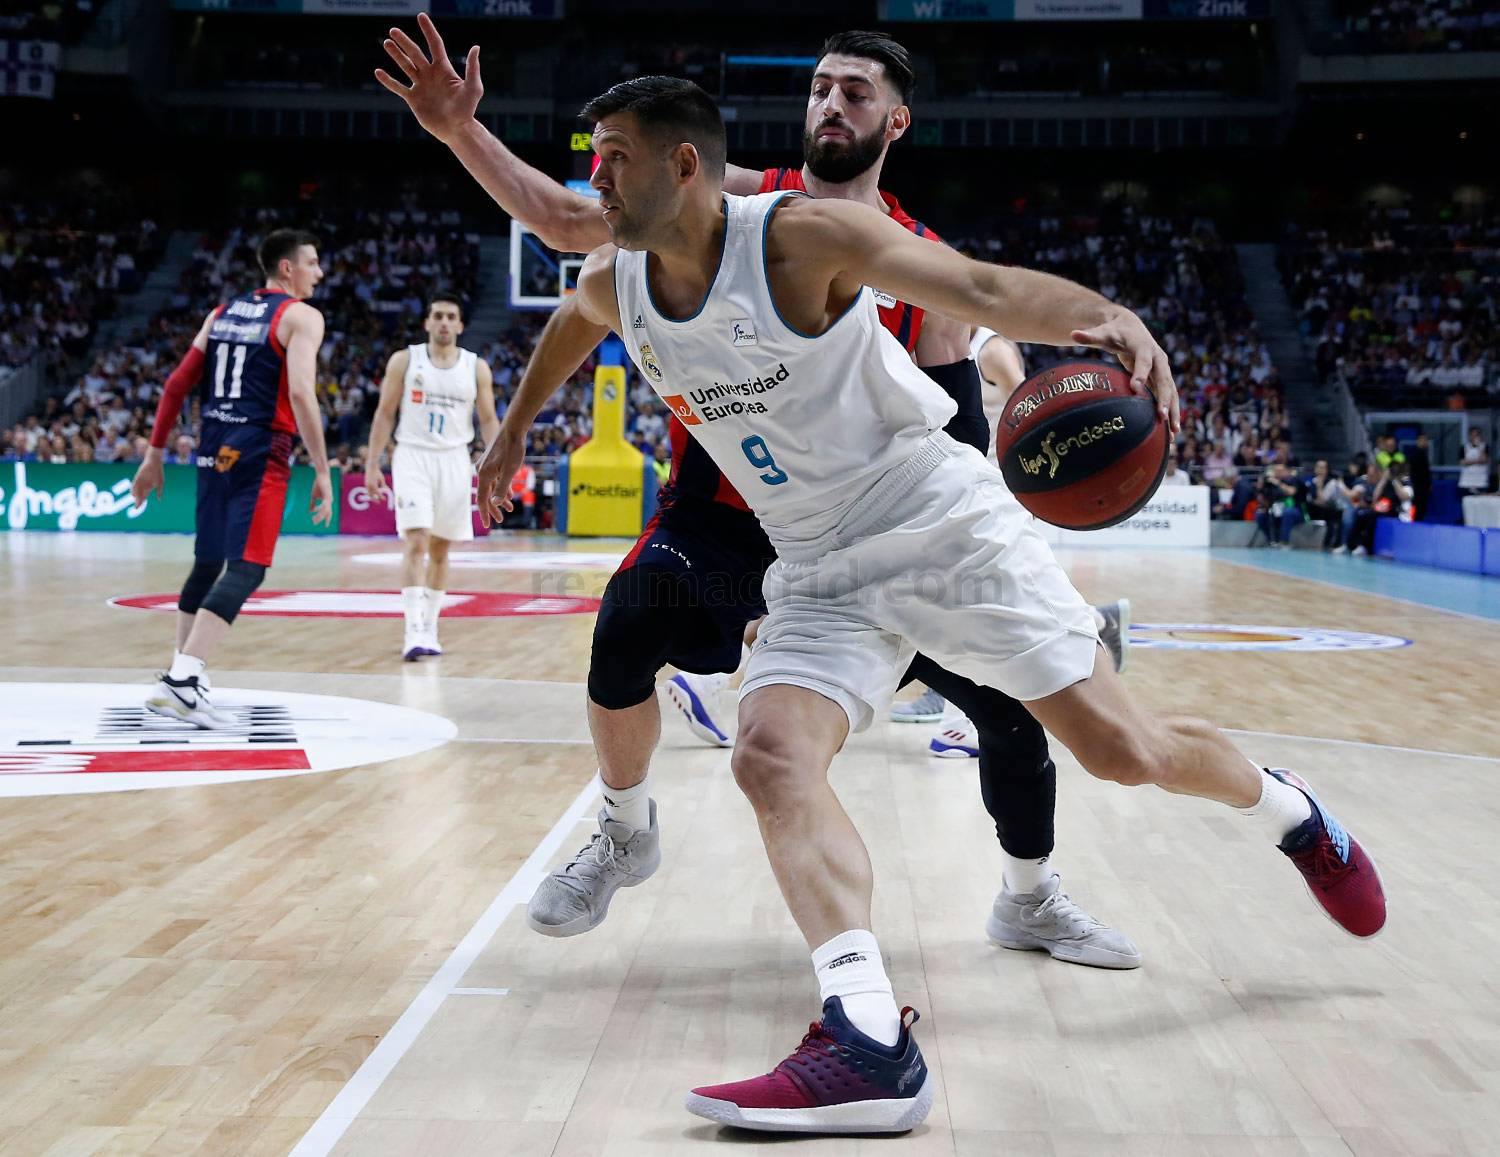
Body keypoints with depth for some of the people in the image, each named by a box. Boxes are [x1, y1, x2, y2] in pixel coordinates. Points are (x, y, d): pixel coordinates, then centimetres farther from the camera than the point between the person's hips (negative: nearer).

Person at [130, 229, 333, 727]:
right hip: (260, 453, -7)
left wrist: (154, 454, 19)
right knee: (246, 570, -9)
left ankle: (180, 677, 25)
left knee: (208, 564, 19)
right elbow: (300, 393, -17)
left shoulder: (222, 312, 17)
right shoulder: (301, 316, -3)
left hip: (214, 450, 7)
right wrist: (322, 471, -15)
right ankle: (182, 681, -20)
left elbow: (177, 384, 14)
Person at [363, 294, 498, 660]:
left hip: (454, 460, 3)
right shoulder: (404, 360, 0)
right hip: (413, 456, -3)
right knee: (416, 541, -15)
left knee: (440, 549, 9)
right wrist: (372, 465, -2)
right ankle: (414, 631, -20)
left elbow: (488, 420, 7)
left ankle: (429, 629, 19)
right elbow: (385, 414, 3)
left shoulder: (476, 367, 4)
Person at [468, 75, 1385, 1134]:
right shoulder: (612, 285, 0)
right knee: (772, 758, -22)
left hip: (942, 521, -5)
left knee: (1120, 748, -3)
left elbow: (982, 290, -29)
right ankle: (871, 1049, -29)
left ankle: (1291, 813, 30)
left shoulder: (803, 236, -19)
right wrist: (515, 430, 37)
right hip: (819, 572, 5)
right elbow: (570, 330, 26)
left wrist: (1106, 317, -47)